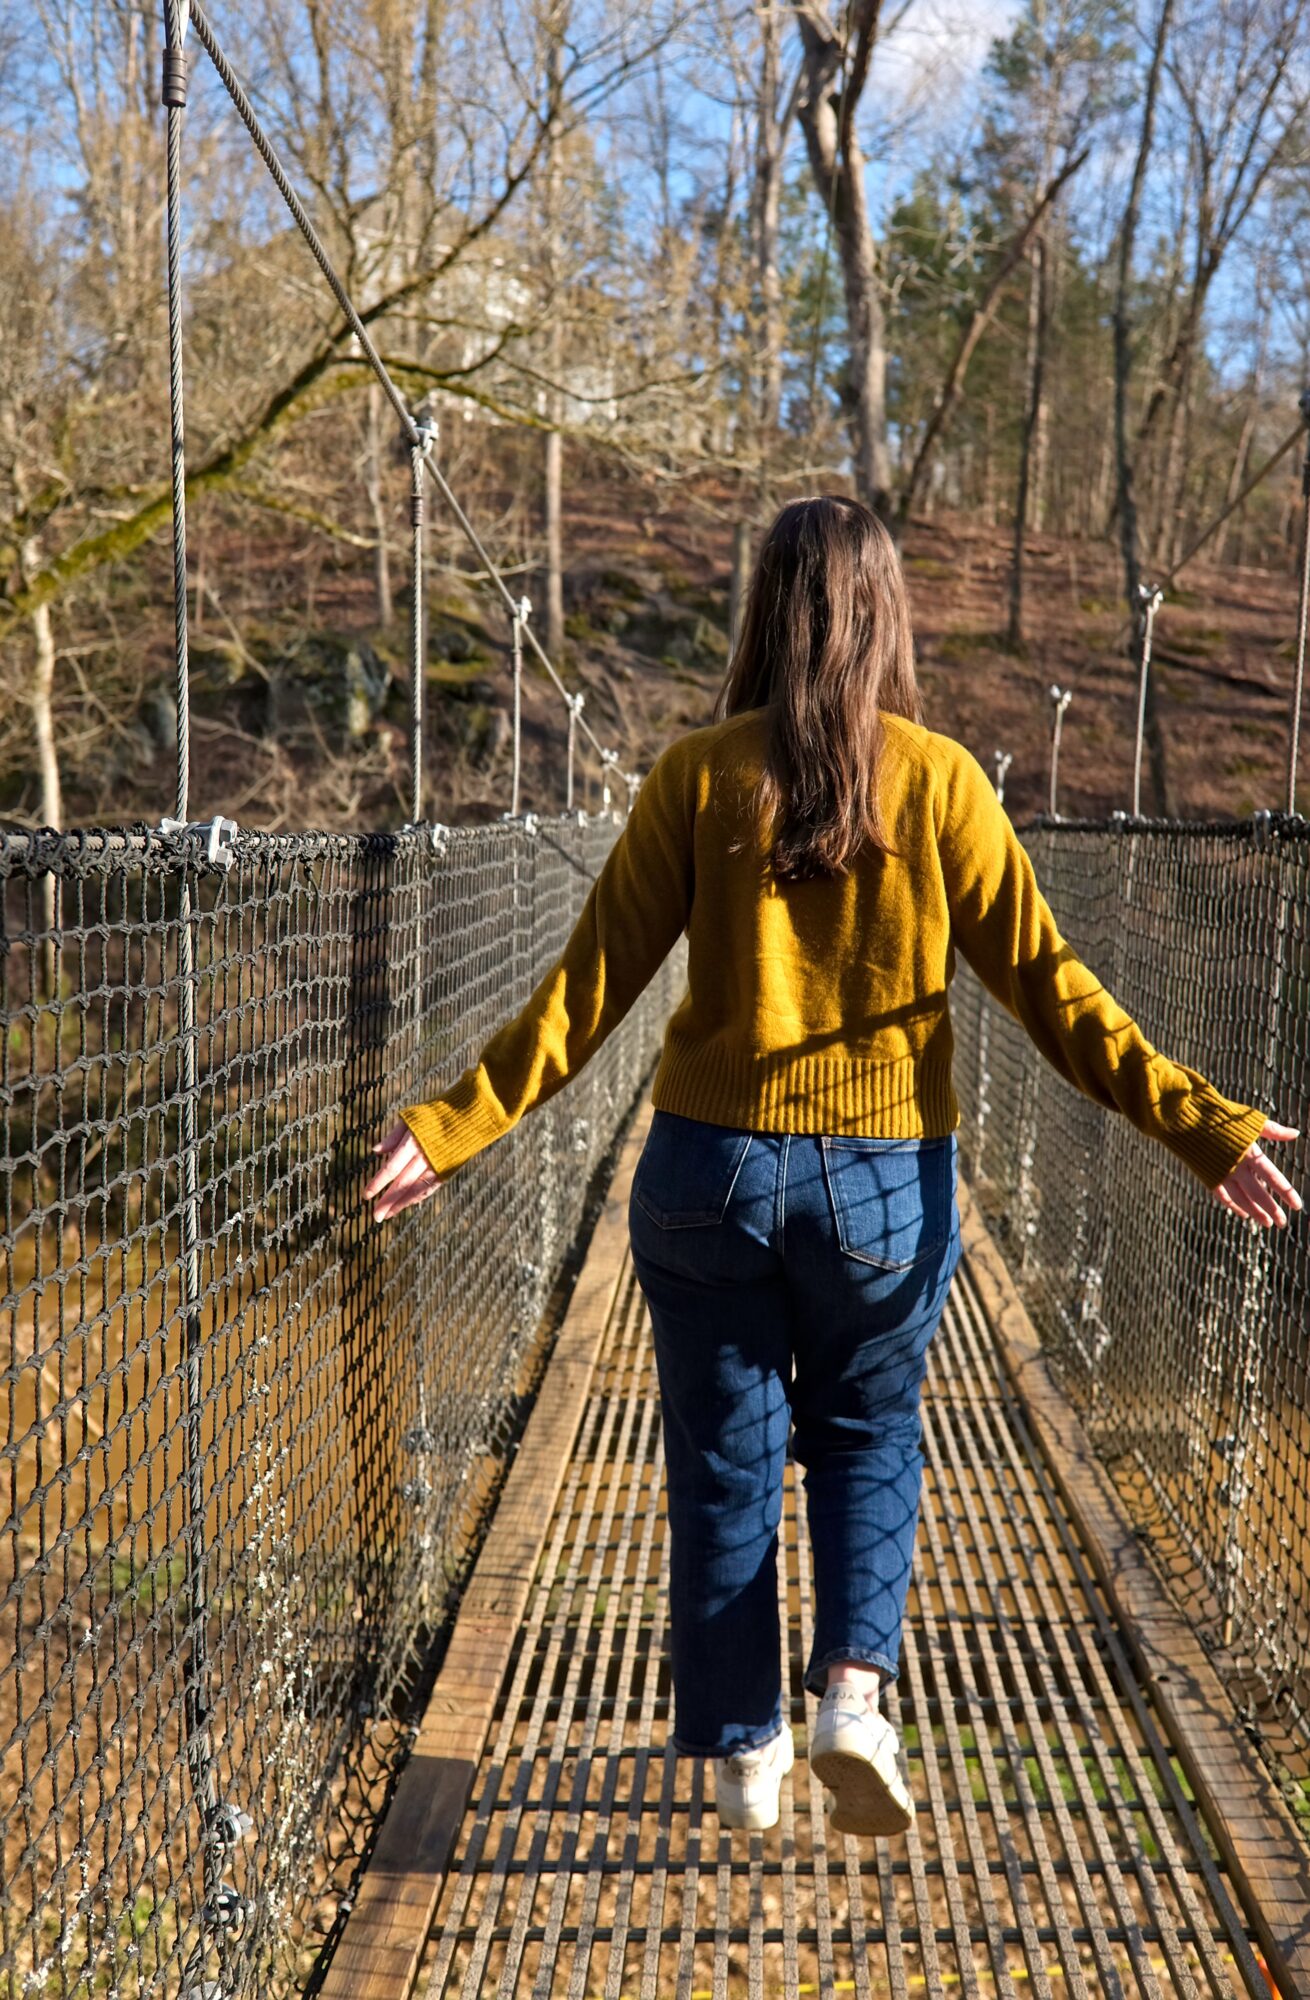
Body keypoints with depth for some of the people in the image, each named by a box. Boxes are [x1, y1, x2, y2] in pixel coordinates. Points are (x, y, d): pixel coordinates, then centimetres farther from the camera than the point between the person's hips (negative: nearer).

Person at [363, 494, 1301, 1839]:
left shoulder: (698, 778, -6)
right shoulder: (939, 781, -5)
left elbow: (596, 980, -9)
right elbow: (1044, 981, -7)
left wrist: (458, 1124, -4)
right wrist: (1200, 1123, -2)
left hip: (711, 1169, 0)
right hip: (883, 1181, 1)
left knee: (724, 1461, 15)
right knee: (868, 1434, 23)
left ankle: (740, 1753, 25)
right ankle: (853, 1690, 6)